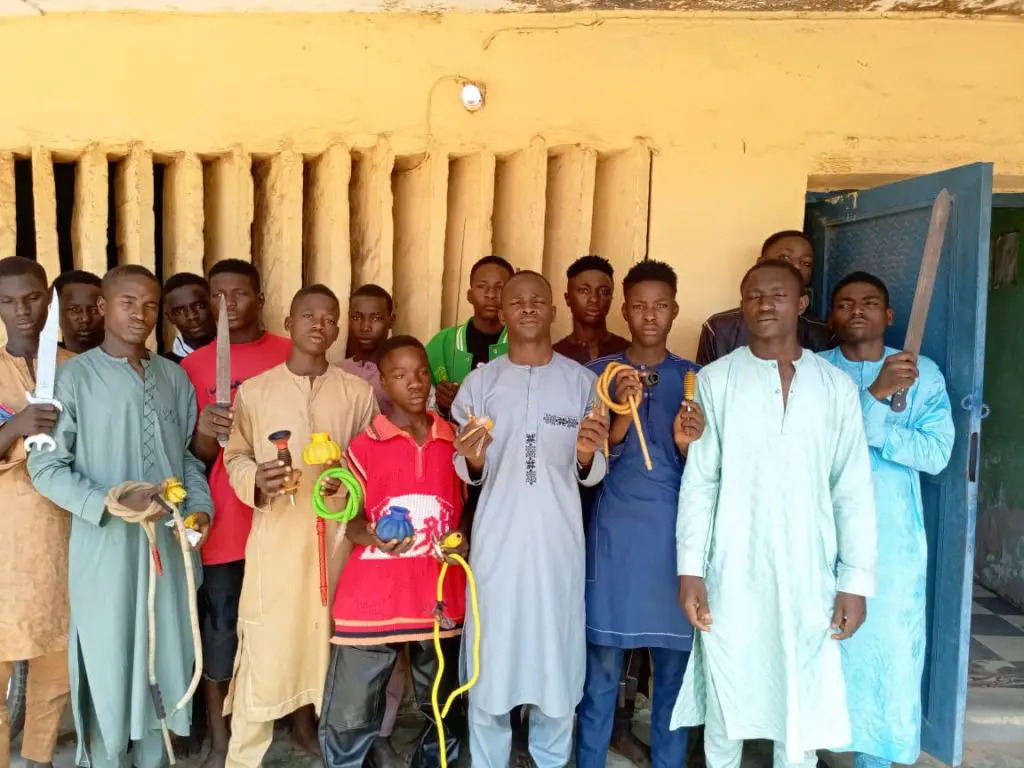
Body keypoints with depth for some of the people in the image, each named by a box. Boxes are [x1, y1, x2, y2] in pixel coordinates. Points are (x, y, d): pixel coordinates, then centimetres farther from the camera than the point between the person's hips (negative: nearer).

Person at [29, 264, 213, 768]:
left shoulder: (174, 377, 8)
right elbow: (45, 466, -7)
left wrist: (199, 506, -3)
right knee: (107, 662, 6)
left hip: (169, 543, 4)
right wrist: (107, 503, -19)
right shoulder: (74, 376, -6)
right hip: (105, 546, -4)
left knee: (165, 658, 13)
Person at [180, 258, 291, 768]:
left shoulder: (291, 356, 4)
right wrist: (204, 432, -19)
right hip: (223, 521, 0)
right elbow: (197, 456, 2)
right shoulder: (193, 366, 5)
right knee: (219, 630, 5)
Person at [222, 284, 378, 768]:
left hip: (337, 534, 1)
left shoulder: (358, 393, 3)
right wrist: (255, 479, -13)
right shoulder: (253, 391, 2)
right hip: (276, 536, -1)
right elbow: (234, 456, 7)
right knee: (263, 645, 1)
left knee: (334, 642, 9)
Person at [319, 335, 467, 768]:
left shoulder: (455, 442, 7)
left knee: (446, 714, 16)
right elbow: (349, 520, 1)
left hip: (441, 599, 3)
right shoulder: (364, 446, -1)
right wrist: (373, 537, -20)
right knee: (347, 718, 1)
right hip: (372, 601, -2)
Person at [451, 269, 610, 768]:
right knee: (491, 656, 6)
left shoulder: (580, 381, 1)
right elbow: (467, 474, 4)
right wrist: (473, 460, -18)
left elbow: (592, 475, 3)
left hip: (558, 541, 1)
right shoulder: (480, 382, 1)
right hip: (497, 540, 0)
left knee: (557, 655, 10)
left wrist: (587, 456, -19)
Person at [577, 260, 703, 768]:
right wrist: (621, 419, -18)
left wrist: (688, 444, -17)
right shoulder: (598, 374, 3)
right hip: (614, 533, -1)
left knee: (675, 667, 7)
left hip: (676, 533, 1)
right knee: (602, 667, 5)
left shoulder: (695, 378, 6)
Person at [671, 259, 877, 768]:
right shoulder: (716, 380, 0)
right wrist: (690, 569, -6)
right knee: (725, 698, 12)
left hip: (808, 575, 1)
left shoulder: (837, 387, 3)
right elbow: (698, 481, -2)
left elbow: (853, 490, 3)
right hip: (733, 572, -1)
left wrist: (856, 579, -1)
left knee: (803, 705, 11)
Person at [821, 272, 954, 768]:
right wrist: (874, 395, -21)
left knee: (887, 648, 5)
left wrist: (867, 428, -16)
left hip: (893, 538, 1)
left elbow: (937, 453, -6)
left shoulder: (923, 373, 4)